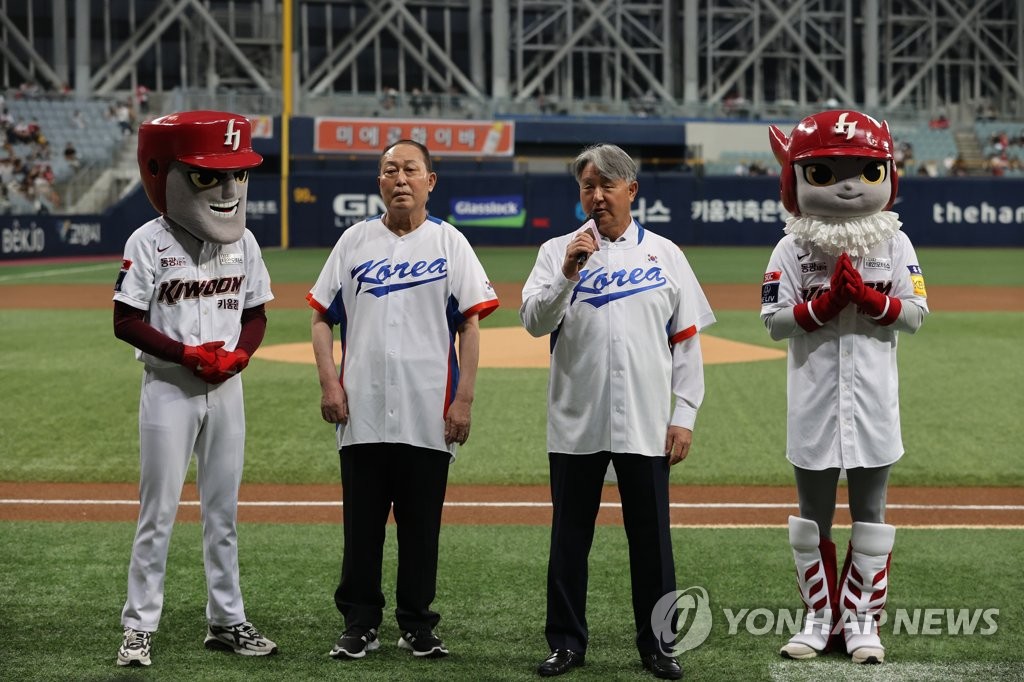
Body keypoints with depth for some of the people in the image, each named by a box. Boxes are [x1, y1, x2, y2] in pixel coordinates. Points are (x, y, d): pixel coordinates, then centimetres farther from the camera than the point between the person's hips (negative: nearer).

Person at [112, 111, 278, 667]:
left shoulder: (243, 241, 5)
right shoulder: (149, 243, -10)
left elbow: (255, 314, 10)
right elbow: (126, 321, -12)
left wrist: (237, 355, -10)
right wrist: (190, 354, -18)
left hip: (226, 389, 5)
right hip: (169, 389, -5)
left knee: (223, 511, 12)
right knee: (158, 512, -1)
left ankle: (226, 621, 21)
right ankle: (139, 627, 7)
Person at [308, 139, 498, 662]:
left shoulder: (449, 242, 4)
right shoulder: (354, 241, 8)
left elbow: (470, 325, 1)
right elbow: (322, 318, 10)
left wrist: (464, 398, -6)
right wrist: (329, 383, -2)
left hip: (429, 416, -1)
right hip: (362, 412, 1)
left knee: (421, 524, 6)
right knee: (362, 522, 5)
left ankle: (417, 624, 17)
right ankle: (360, 623, 14)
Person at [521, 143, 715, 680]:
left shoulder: (664, 254, 8)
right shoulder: (558, 252, 7)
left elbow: (687, 340, 7)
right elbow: (534, 322, -6)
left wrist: (684, 415, 1)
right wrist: (568, 273, -20)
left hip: (645, 425, 0)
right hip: (575, 423, 0)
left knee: (651, 536, 4)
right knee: (570, 536, 6)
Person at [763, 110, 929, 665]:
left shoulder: (895, 243, -1)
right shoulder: (792, 248, -4)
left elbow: (916, 315, -5)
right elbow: (774, 322, -8)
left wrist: (868, 297, -19)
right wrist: (825, 303, -21)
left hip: (872, 401, 0)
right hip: (813, 402, 0)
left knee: (869, 509, 8)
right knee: (813, 510, 10)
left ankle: (862, 619, 18)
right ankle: (820, 618, 22)